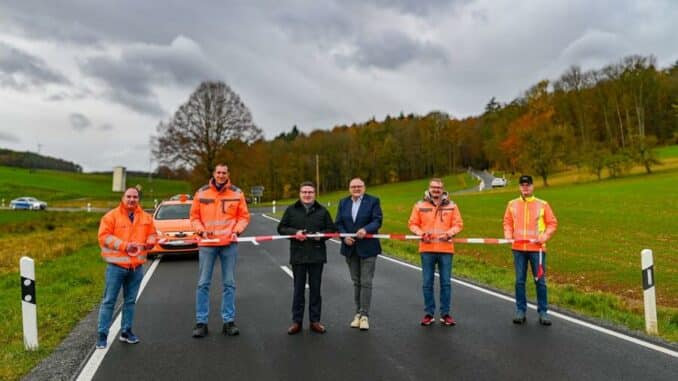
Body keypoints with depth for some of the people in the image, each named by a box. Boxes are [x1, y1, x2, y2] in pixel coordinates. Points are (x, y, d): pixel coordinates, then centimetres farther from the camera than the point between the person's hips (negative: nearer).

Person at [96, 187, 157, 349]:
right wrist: (124, 245, -18)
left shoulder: (146, 217, 10)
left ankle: (126, 331, 24)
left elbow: (152, 234, 17)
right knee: (109, 301, 0)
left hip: (137, 266, 4)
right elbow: (104, 236, -9)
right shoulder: (111, 216, -3)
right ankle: (102, 334, 7)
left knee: (130, 300, 12)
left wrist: (149, 242, -7)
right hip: (116, 265, -4)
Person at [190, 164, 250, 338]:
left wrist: (237, 230, -10)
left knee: (229, 284, 7)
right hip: (207, 244, 0)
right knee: (203, 283, 3)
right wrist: (201, 230, -9)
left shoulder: (237, 193, 3)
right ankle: (201, 322, 11)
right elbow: (194, 217, 7)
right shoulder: (201, 193, 3)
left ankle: (229, 321, 15)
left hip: (229, 243, 1)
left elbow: (244, 216, 6)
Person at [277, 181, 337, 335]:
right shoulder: (291, 210, 4)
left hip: (317, 255, 1)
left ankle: (315, 321, 18)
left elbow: (331, 229, 8)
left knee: (315, 289, 8)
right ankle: (296, 321, 16)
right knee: (298, 289, 6)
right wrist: (294, 233, -13)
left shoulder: (322, 211, 5)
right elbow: (281, 228, 4)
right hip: (298, 255, 0)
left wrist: (321, 235, -11)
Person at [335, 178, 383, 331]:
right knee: (356, 282, 12)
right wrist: (344, 237, -12)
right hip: (350, 248, 4)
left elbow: (377, 220, -11)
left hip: (367, 247, -4)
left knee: (366, 282, -3)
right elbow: (338, 223, 5)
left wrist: (365, 229, -28)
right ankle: (358, 313, 21)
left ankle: (364, 315, 3)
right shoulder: (343, 203, 10)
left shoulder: (373, 201, -2)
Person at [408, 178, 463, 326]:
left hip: (446, 249, 0)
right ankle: (429, 314, 15)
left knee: (446, 283, 4)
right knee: (427, 283, 5)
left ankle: (445, 314, 14)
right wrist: (420, 233, -12)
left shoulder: (451, 205, 6)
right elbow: (413, 224, 7)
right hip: (427, 249, 0)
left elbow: (458, 224, 5)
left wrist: (449, 233, -14)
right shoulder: (420, 205, 6)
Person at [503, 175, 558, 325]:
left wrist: (545, 236, -10)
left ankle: (543, 312, 13)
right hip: (518, 248, 2)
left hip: (537, 248, -2)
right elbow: (507, 221, 13)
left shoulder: (542, 204, 2)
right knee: (519, 280, 6)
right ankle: (520, 310, 15)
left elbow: (552, 223, 4)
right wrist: (508, 234, -3)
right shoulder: (512, 204, 8)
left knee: (540, 280, 3)